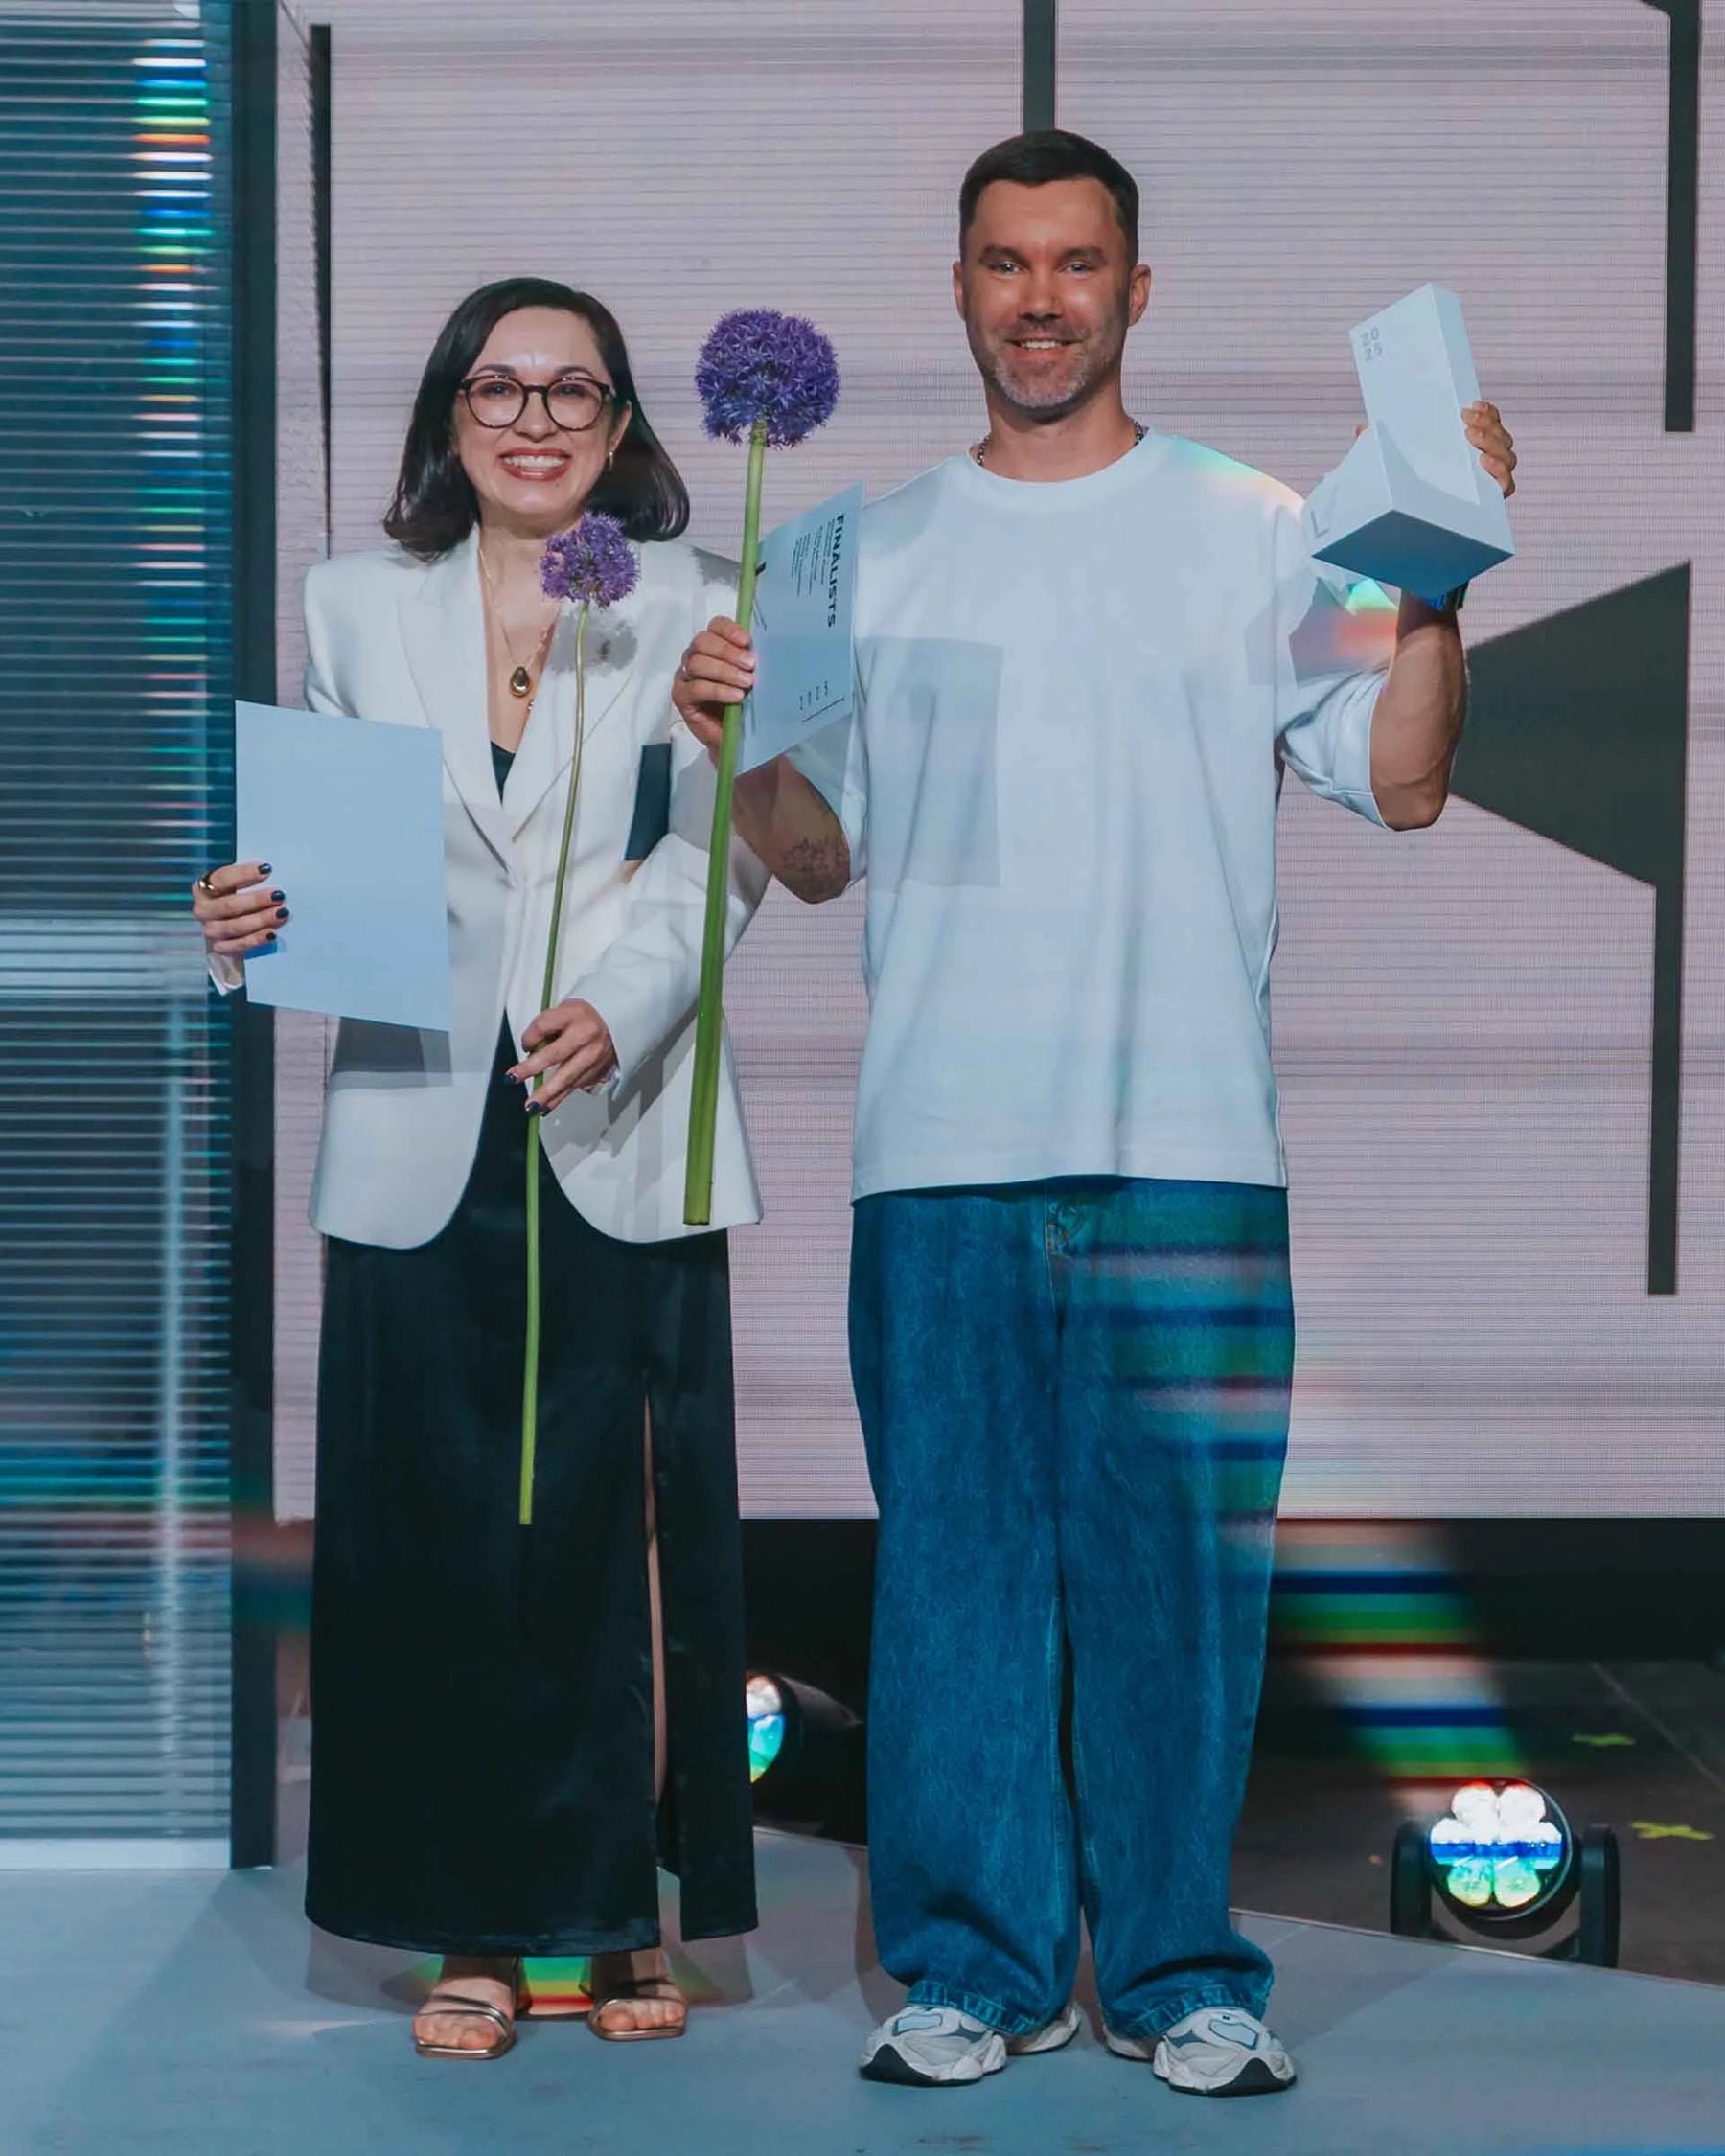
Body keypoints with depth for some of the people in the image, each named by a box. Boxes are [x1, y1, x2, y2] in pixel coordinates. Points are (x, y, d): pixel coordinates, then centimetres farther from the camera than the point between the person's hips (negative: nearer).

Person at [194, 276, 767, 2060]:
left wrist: (618, 1012, -20)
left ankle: (623, 1914, 11)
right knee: (437, 1535, 2)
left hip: (621, 1138, -1)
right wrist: (255, 916, -9)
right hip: (418, 1134, 2)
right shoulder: (357, 606, 13)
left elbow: (716, 859, -3)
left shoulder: (690, 610, 7)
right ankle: (475, 1931, 12)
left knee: (623, 1529, -2)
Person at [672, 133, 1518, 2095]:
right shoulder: (878, 552, 14)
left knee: (1178, 1563, 1)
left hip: (1185, 1148, -2)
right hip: (939, 1147, 2)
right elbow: (822, 855, 15)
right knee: (955, 1558, 5)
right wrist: (738, 742, -4)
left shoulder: (1251, 531, 7)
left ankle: (1178, 1972, 13)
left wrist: (1438, 570, -10)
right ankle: (976, 1962, 16)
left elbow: (1399, 784, 1)